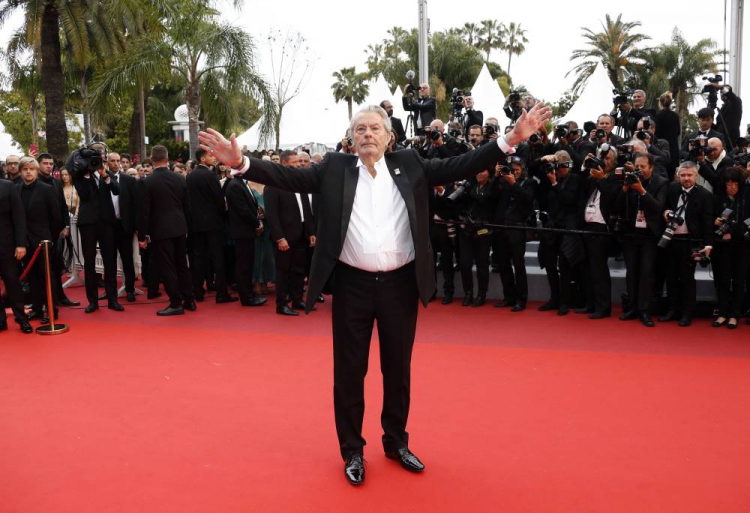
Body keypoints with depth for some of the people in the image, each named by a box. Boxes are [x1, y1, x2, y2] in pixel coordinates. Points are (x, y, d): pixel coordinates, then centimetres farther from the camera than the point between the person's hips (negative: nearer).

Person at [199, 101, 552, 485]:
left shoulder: (409, 165, 4)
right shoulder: (335, 168, 2)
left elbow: (459, 167, -1)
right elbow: (290, 177, -6)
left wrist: (510, 140, -10)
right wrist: (240, 162, -20)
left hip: (400, 284, 1)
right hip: (352, 286, -1)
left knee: (398, 369, 14)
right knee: (349, 371, 8)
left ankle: (396, 442, 34)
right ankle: (352, 451, 26)